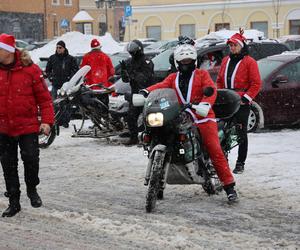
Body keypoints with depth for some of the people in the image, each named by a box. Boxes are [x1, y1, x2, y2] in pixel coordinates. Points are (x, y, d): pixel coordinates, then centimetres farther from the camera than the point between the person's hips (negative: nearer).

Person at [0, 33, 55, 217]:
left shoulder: (30, 69, -8)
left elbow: (44, 96, -5)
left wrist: (47, 120, -10)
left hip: (28, 126, -3)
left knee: (31, 159, -4)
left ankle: (32, 189, 24)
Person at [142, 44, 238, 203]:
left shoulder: (202, 75, 10)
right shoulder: (173, 78, 20)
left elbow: (211, 90, -7)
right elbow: (161, 86, 2)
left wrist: (206, 104, -28)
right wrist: (146, 92, -18)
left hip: (203, 118, -3)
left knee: (215, 151, -13)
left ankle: (229, 186, -10)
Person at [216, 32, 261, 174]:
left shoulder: (249, 62, -3)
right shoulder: (226, 61, 17)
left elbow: (256, 83, -7)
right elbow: (219, 80, 22)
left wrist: (246, 98, -13)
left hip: (241, 103, -6)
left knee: (241, 133, -1)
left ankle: (240, 163, 5)